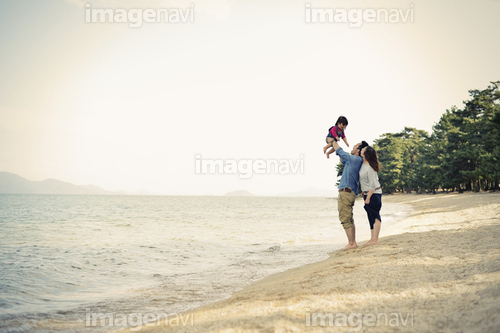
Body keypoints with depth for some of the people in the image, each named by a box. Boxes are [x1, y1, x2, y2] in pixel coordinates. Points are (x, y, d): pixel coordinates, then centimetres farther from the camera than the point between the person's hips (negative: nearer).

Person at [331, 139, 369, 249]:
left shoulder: (354, 159, -11)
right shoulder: (357, 161, 17)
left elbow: (340, 151, -1)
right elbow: (343, 159, 34)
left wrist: (333, 142, 17)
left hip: (346, 192, -10)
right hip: (351, 193, 10)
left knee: (345, 219, -8)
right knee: (349, 219, 14)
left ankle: (351, 243, -7)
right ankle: (353, 242, 16)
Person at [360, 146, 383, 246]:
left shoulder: (370, 168, -23)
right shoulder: (364, 163, 3)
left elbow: (373, 185, -23)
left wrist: (368, 198, -21)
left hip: (374, 194, -10)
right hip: (367, 193, 10)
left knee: (375, 216, -6)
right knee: (371, 216, 11)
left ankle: (375, 239, -4)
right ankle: (373, 238, 16)